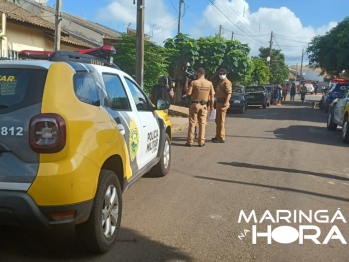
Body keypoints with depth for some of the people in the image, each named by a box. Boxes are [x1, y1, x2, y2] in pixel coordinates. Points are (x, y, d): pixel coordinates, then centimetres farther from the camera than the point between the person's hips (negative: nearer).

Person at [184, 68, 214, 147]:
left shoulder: (194, 82, -10)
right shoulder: (209, 83, -1)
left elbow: (188, 93, -12)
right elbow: (212, 96, 2)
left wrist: (187, 81, -4)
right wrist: (211, 106, 13)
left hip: (194, 104, -2)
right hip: (204, 105, 2)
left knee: (192, 123, 5)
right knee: (202, 124, 9)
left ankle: (190, 141, 7)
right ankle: (201, 142, 11)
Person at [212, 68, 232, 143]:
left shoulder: (227, 83, -13)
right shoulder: (220, 82, 18)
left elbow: (229, 93, -22)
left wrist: (225, 103, -31)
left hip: (222, 103, -10)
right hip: (218, 103, 10)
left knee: (221, 121, -8)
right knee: (217, 120, 16)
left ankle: (221, 138, -3)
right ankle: (218, 136, 26)